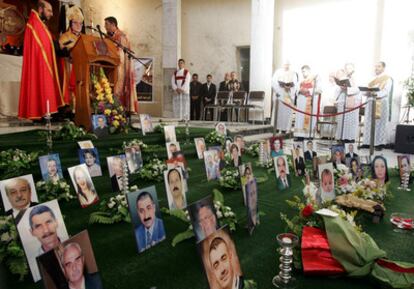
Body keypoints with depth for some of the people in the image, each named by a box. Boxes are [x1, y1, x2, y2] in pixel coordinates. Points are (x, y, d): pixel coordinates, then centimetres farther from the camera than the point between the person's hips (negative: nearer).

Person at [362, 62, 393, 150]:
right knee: (369, 123, 3)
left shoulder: (387, 79, 0)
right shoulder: (373, 79, 19)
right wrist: (366, 92, -8)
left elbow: (386, 92, -13)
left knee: (380, 123, -4)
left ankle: (380, 143, 0)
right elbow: (368, 90, 16)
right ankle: (368, 142, 6)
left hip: (381, 104, -5)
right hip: (371, 103, 6)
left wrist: (376, 94, -30)